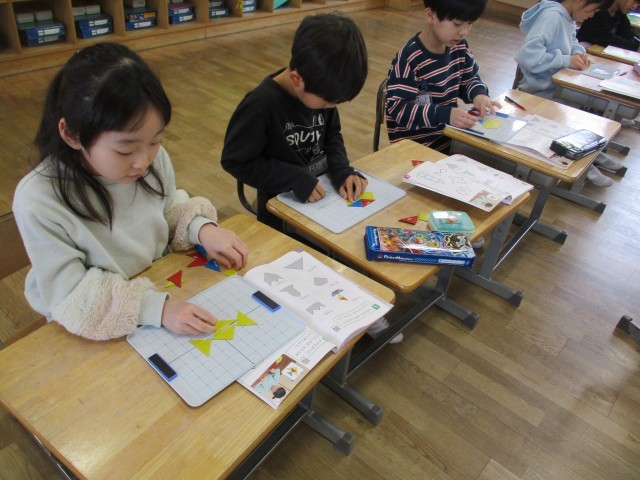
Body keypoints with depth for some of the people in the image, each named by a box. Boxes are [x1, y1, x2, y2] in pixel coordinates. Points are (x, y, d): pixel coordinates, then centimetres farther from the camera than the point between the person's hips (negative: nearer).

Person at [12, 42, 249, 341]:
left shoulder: (153, 158, -12)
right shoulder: (38, 202, -24)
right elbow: (69, 295, -20)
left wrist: (200, 227, -15)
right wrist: (156, 307, -31)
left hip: (166, 289, 3)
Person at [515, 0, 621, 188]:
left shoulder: (567, 17, 7)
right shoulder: (551, 16, -20)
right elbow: (526, 55, -31)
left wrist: (579, 52, 3)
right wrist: (566, 60, -24)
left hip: (557, 85, 9)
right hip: (541, 92, -9)